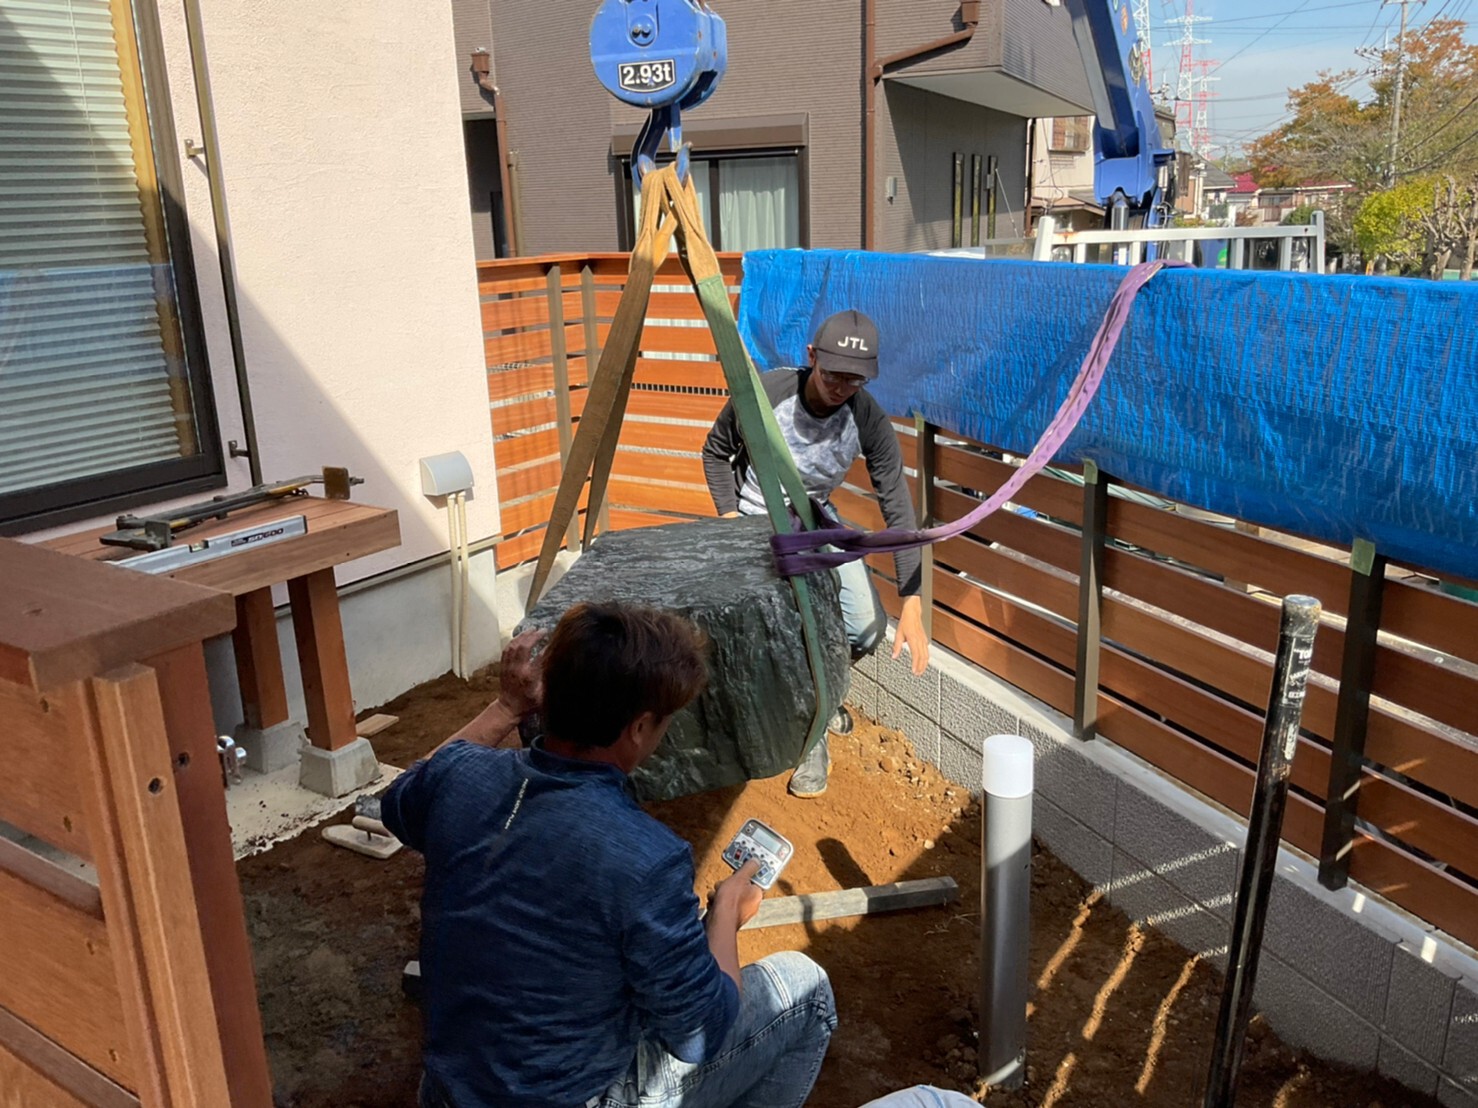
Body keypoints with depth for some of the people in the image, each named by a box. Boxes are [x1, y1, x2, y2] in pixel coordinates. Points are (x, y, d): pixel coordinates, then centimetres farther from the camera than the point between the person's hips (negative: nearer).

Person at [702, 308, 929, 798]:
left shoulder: (869, 422, -24)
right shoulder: (761, 394, -29)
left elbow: (899, 511, -23)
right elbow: (716, 451, -7)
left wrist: (912, 606, -29)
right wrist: (730, 518, -17)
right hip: (757, 520, -3)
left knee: (868, 625, -6)